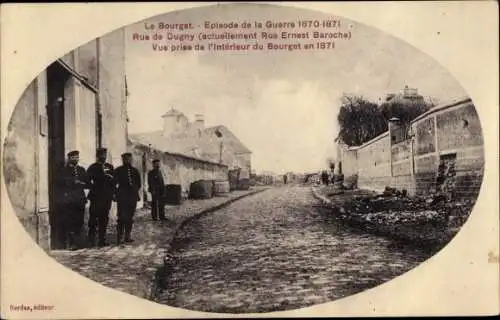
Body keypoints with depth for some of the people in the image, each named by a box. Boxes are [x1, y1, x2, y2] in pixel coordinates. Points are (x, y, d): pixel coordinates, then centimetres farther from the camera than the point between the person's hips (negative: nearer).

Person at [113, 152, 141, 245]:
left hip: (132, 197, 5)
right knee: (122, 217, -9)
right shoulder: (118, 170, 0)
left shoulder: (135, 171, 11)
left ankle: (127, 236, 16)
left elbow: (139, 184, 19)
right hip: (122, 197, -4)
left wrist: (135, 191, 12)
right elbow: (114, 183, -2)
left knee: (130, 217, 8)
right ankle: (120, 237, -7)